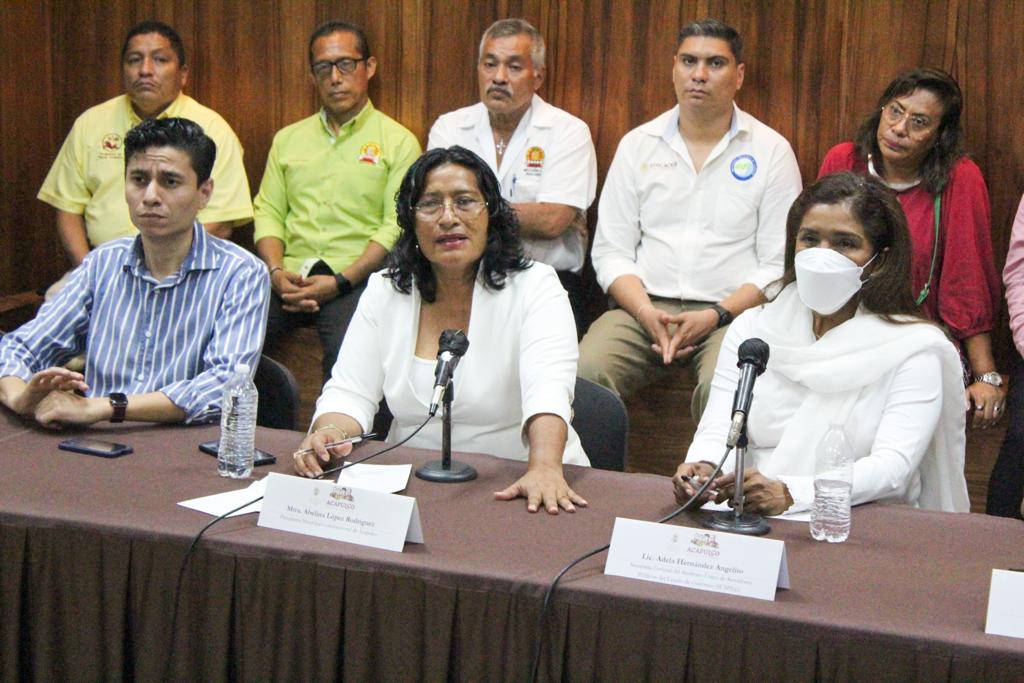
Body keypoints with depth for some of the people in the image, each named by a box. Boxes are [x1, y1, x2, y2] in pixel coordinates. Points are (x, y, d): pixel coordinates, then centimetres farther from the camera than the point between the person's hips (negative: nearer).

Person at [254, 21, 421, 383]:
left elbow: (396, 227, -2)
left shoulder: (398, 142, 8)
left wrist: (340, 282, -13)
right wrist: (276, 271, -3)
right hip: (289, 277, 4)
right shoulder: (287, 139, 22)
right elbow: (268, 212, 17)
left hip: (356, 278, -3)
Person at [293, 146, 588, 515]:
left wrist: (544, 469, -38)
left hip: (514, 491, -3)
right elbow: (350, 392, 5)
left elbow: (548, 389, -20)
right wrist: (328, 434, -19)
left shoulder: (535, 288, -3)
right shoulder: (384, 292, 10)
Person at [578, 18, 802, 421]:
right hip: (645, 305, 2)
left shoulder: (772, 151, 6)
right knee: (585, 371, -28)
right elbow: (610, 251, 9)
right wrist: (646, 313, -9)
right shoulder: (638, 145, 12)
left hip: (731, 312, -2)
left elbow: (779, 264, 2)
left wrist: (716, 316, -11)